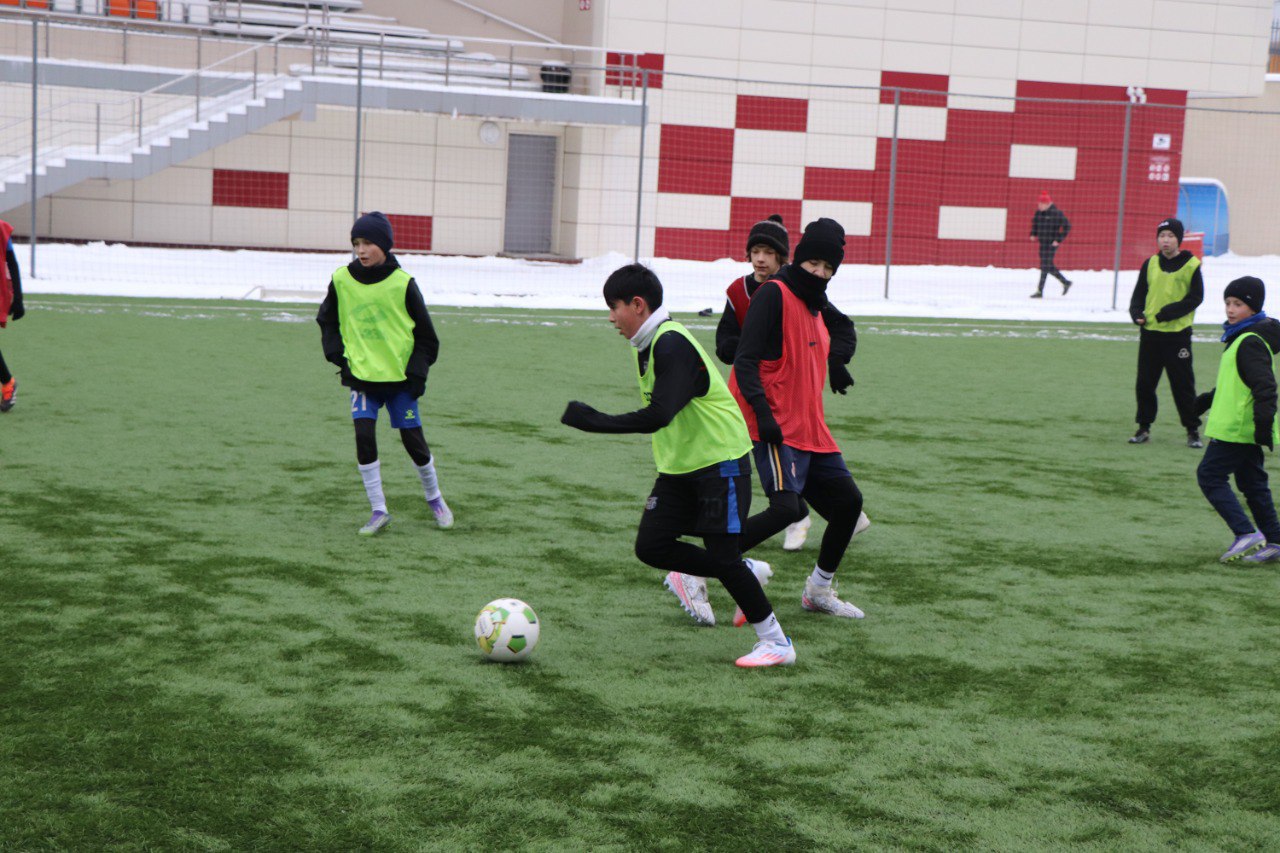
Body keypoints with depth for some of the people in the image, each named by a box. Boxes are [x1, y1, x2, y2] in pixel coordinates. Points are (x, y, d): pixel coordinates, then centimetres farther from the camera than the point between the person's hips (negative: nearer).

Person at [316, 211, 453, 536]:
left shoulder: (402, 283, -8)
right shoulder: (342, 280, -2)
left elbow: (424, 333, 0)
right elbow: (328, 321, 15)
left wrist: (417, 373, -6)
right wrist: (339, 357, 4)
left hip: (400, 375, -1)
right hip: (362, 375, 2)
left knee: (413, 440, 2)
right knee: (364, 436, -12)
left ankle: (434, 497, 28)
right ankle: (378, 511, -2)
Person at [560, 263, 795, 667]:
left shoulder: (672, 345, -23)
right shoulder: (647, 345, 8)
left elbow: (658, 416, -33)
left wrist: (594, 421, -30)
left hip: (720, 459, -9)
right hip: (679, 464, 9)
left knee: (722, 556, -10)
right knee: (650, 546, 0)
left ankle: (776, 642, 4)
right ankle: (744, 573, 17)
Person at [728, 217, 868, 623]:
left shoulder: (815, 306, 17)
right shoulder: (774, 294, -10)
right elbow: (745, 360, -17)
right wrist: (763, 414, -24)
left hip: (811, 430, 9)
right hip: (778, 429, -9)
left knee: (848, 500, 13)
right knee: (787, 508, -23)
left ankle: (819, 591, 31)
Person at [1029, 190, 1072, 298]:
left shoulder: (1057, 213, -14)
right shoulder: (1039, 213, 6)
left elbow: (1067, 227, -11)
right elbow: (1035, 223, 26)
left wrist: (1059, 240, -15)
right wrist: (1033, 234, 10)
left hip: (1051, 244, -8)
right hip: (1043, 243, 8)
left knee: (1045, 266, -8)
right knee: (1049, 266, 14)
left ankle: (1040, 291, -6)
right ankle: (1066, 283, 31)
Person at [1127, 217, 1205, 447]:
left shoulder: (1191, 265, -3)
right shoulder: (1150, 264, 8)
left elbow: (1195, 298, -6)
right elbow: (1139, 294, 13)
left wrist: (1168, 312, -16)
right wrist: (1137, 313, -6)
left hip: (1178, 333, -4)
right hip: (1150, 332, 4)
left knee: (1183, 384, 0)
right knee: (1145, 383, 6)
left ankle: (1193, 430, 9)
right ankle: (1144, 428, 17)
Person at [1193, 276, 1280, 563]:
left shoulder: (1250, 343, -17)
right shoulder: (1241, 338, 16)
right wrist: (1209, 399, 36)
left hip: (1236, 429, -10)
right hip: (1246, 431, 10)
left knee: (1210, 476, -6)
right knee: (1252, 483, 14)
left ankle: (1246, 533, -12)